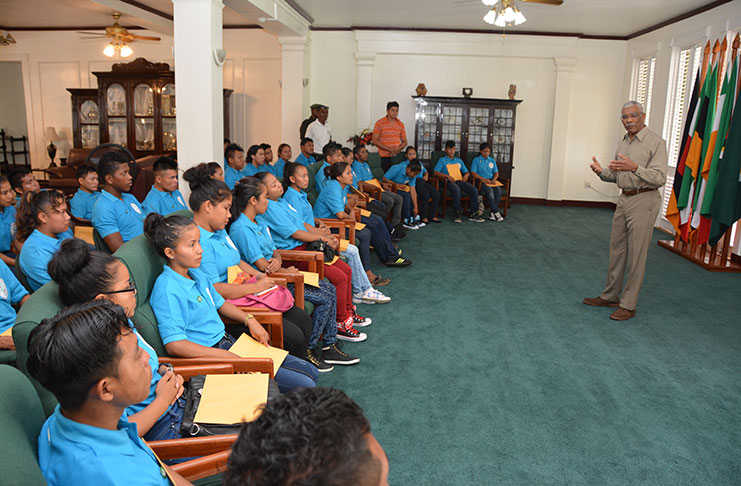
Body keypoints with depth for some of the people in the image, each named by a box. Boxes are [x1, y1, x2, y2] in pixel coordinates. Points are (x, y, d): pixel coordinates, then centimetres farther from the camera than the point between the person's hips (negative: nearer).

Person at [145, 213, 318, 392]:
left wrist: (249, 320, 9)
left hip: (228, 343, 9)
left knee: (310, 372, 5)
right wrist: (227, 357, -27)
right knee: (303, 386, -15)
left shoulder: (196, 273, 10)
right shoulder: (168, 290, -18)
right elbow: (174, 345, -26)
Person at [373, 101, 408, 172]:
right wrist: (390, 149, -12)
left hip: (397, 156, 3)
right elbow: (374, 141, -6)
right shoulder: (379, 123, -2)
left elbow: (404, 142, 14)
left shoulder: (400, 124, 10)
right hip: (384, 157, -3)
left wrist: (397, 149, -7)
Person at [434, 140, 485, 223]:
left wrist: (466, 175, 1)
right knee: (456, 189, -40)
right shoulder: (442, 160, 14)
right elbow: (436, 172, 0)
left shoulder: (459, 161, 29)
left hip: (460, 181, 5)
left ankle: (474, 214, -17)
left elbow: (466, 172, 27)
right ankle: (457, 213, -31)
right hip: (449, 182, -5)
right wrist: (447, 176, -15)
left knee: (474, 190, -21)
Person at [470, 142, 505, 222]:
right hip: (481, 180, -4)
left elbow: (496, 172, 17)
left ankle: (492, 212, -27)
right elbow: (473, 173, -3)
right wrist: (484, 179, -14)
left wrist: (494, 179, -6)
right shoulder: (476, 160, 7)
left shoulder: (492, 160, 21)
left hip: (491, 180, 4)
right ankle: (496, 212, -31)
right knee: (489, 190, -34)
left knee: (498, 189, -28)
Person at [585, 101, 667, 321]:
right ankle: (610, 296, 24)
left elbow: (660, 177, -18)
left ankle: (629, 305, 4)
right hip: (624, 199, 8)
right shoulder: (622, 143, 14)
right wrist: (602, 172, -3)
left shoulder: (656, 142, -10)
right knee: (616, 249, 12)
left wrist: (635, 168, -32)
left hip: (644, 201, -8)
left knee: (636, 254, -3)